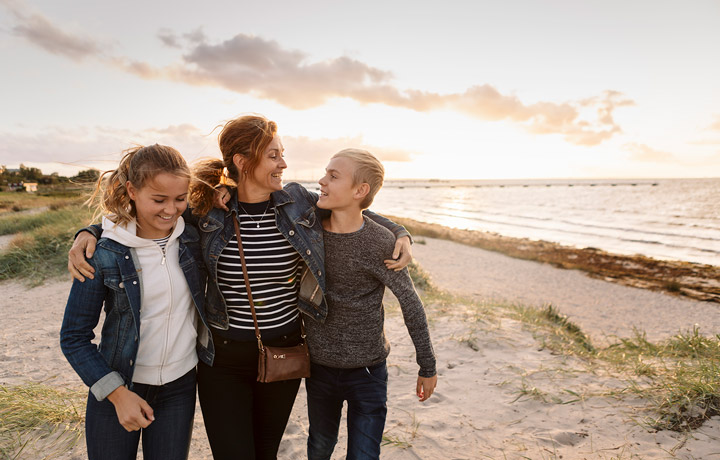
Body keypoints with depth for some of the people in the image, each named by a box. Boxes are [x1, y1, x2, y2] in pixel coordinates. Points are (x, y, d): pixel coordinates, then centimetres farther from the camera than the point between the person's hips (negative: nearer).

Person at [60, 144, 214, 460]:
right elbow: (74, 338, -7)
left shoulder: (192, 237, -7)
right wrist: (117, 394, -12)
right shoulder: (103, 253, -14)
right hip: (117, 386, -2)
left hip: (179, 387, 2)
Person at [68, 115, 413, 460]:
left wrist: (399, 233, -5)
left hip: (284, 351, 2)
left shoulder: (300, 201, -6)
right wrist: (88, 233, -11)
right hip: (223, 357, -2)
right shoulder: (206, 209, -10)